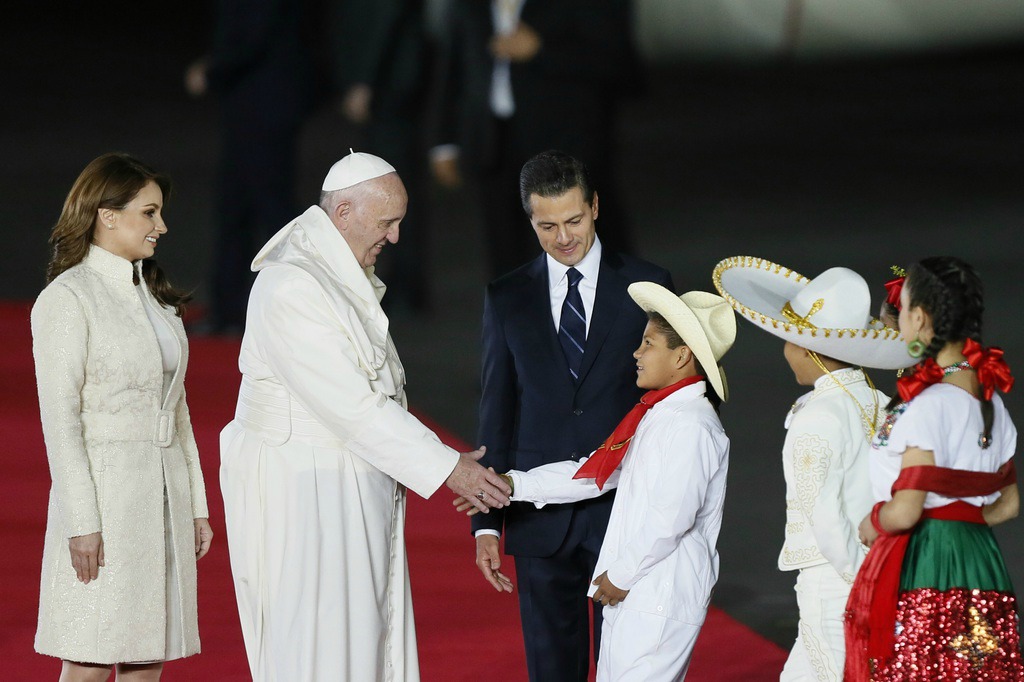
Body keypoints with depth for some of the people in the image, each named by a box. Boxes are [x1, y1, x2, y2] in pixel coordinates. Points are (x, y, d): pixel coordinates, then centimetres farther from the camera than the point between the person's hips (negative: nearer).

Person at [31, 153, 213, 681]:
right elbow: (59, 416, -12)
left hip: (164, 489, 7)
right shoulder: (67, 299, -8)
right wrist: (81, 521, -18)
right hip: (103, 488, -7)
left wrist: (196, 504, 14)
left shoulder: (155, 296, 15)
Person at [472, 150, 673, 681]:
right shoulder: (507, 299, 6)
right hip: (540, 517, 2)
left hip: (626, 513, -2)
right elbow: (496, 416, 8)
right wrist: (487, 522, 2)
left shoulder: (646, 287, 1)